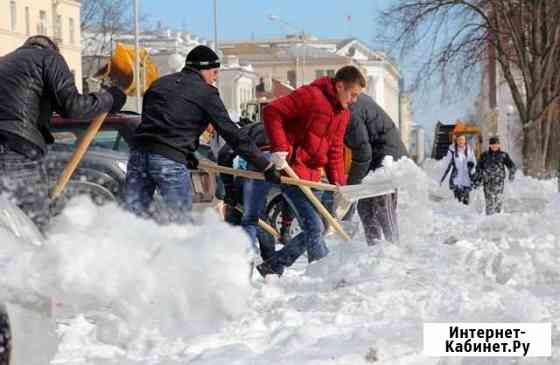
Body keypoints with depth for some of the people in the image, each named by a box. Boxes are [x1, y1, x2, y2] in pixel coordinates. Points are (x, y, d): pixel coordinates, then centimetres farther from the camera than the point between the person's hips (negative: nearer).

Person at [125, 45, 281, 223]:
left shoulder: (159, 84, 21)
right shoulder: (206, 92, 4)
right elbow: (232, 134, 1)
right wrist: (266, 167, 3)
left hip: (139, 153, 5)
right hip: (171, 161, -5)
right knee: (180, 222, 2)